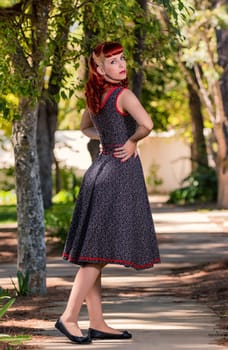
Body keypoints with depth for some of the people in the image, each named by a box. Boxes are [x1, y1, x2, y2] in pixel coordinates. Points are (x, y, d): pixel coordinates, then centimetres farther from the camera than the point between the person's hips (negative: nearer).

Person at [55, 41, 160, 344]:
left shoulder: (95, 96, 11)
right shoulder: (123, 95, -13)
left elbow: (86, 128, 29)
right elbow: (146, 124, -28)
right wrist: (131, 140, -9)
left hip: (101, 168, 8)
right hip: (120, 171, -8)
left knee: (95, 253, 7)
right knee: (99, 251, -8)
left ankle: (97, 324, 12)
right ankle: (69, 317, -11)